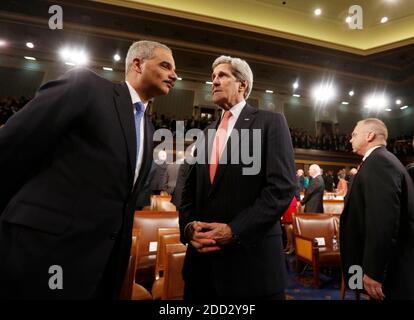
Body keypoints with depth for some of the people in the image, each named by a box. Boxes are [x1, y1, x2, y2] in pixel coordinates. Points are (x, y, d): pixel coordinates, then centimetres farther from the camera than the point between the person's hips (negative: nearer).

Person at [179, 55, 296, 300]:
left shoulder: (271, 122, -3)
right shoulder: (207, 133, 14)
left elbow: (283, 187, -13)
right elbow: (190, 189, 12)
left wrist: (234, 230, -19)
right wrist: (188, 226, -6)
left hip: (250, 256, -5)